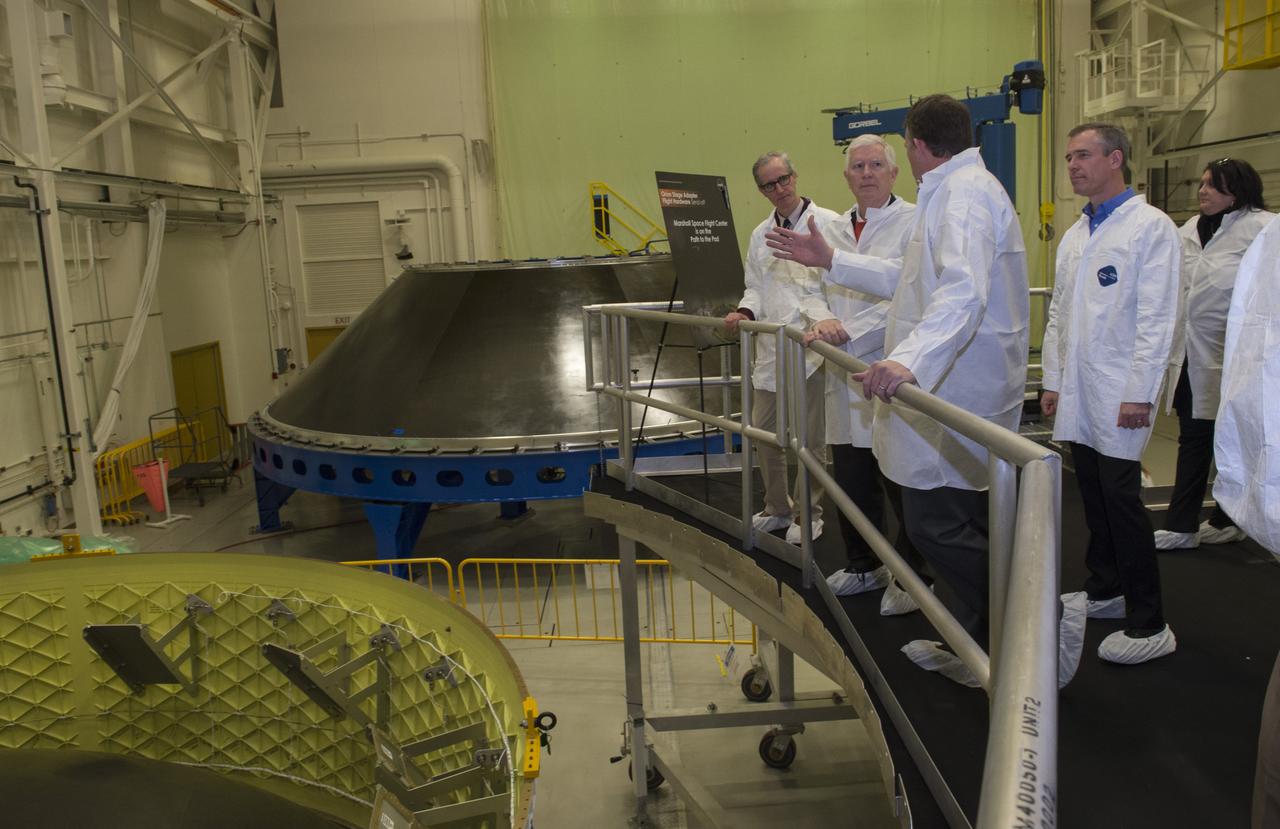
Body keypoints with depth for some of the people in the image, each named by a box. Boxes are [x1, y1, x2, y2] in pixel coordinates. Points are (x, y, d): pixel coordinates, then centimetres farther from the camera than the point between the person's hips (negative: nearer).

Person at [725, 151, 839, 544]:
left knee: (809, 438, 3)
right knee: (763, 432, 11)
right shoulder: (761, 234, 13)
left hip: (810, 345, -6)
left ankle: (808, 512, 21)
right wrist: (744, 312, -3)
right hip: (771, 348, 6)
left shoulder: (828, 223, -6)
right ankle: (778, 507, 29)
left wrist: (822, 320, -27)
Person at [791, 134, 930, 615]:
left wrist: (850, 329, -20)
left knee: (901, 483, 1)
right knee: (851, 481, 15)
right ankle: (862, 566, 32)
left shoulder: (913, 224, -5)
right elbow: (819, 289, 17)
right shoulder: (833, 230, 16)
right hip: (845, 376, 6)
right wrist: (822, 322, -5)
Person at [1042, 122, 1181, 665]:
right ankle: (1105, 590, 29)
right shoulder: (1074, 236, 15)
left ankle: (1148, 625, 2)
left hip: (1119, 392, -7)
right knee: (1093, 496, 14)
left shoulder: (1151, 227, -7)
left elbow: (1157, 319, -13)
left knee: (1121, 499, -7)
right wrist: (1053, 381, 14)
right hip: (1078, 392, 7)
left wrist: (1139, 393, -18)